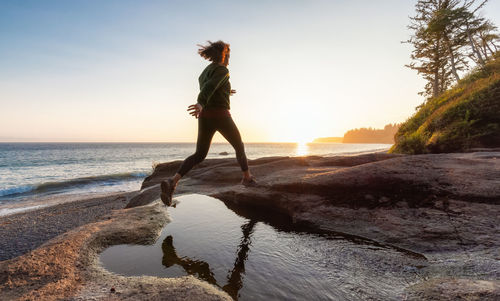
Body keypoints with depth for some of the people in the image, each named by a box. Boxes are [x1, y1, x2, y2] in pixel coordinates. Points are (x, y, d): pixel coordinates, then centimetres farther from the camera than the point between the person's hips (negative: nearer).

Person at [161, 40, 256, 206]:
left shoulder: (204, 73, 21)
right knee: (239, 146, 16)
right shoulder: (223, 70, -5)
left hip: (205, 118, 7)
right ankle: (247, 178, 29)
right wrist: (200, 103, -42)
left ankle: (172, 181, -15)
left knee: (199, 155, 6)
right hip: (220, 116, -7)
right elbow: (210, 87, -25)